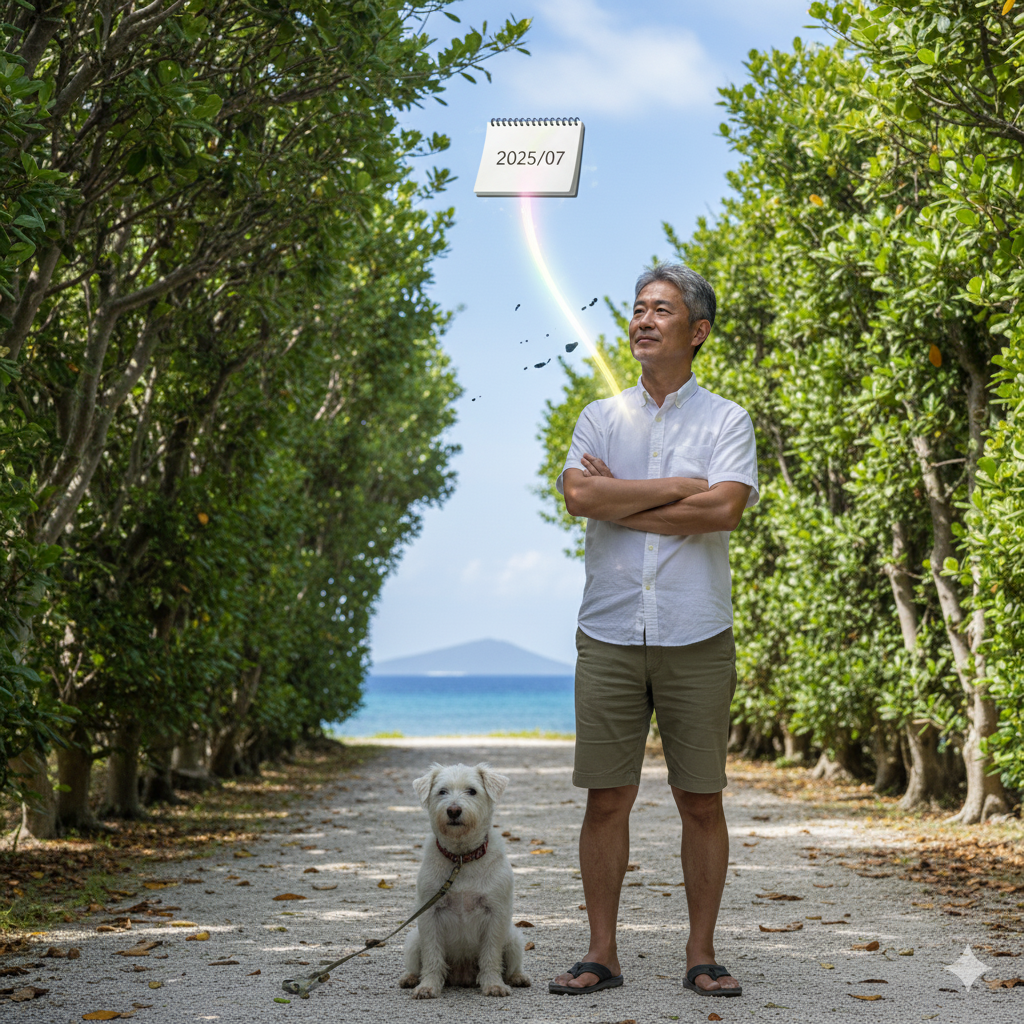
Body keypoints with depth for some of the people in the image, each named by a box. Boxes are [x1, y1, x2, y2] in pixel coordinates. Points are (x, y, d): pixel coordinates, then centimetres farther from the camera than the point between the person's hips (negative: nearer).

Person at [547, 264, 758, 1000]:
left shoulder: (726, 420, 4)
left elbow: (724, 508, -14)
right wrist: (678, 487, -10)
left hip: (696, 640, -1)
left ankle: (703, 954, 14)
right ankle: (602, 954, 11)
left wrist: (620, 501, -8)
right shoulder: (601, 417, 11)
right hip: (609, 636, 2)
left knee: (702, 801, 4)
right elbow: (578, 494, -8)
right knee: (608, 798, 3)